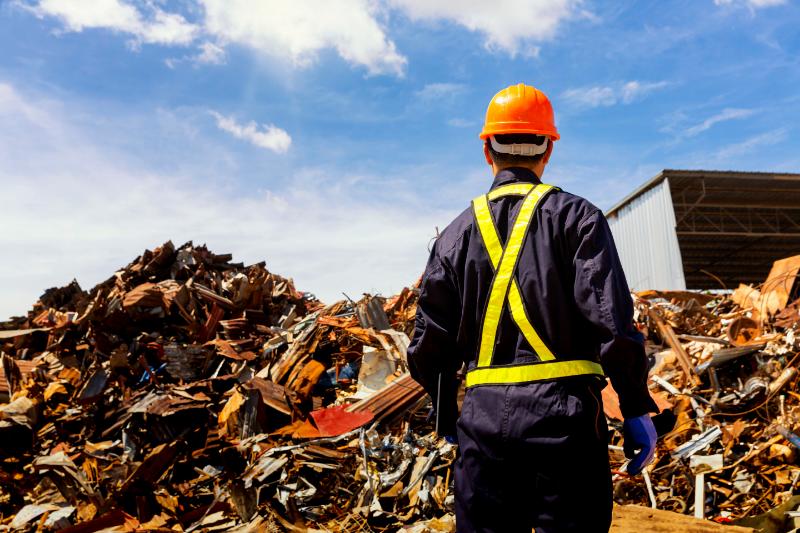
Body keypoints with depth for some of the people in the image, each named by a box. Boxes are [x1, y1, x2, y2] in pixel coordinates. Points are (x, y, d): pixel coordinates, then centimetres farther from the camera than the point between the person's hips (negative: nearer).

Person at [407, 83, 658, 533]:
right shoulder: (575, 216, 0)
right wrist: (637, 410, -3)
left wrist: (447, 414, 21)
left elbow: (430, 343, 8)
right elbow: (611, 318, -10)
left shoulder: (458, 232, 8)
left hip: (483, 416, 3)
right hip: (561, 411, -3)